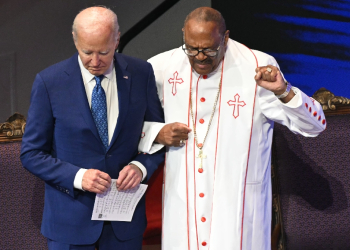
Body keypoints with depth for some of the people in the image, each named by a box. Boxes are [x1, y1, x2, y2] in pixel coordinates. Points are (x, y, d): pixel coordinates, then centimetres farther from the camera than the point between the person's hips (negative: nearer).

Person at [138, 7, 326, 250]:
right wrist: (156, 133, -6)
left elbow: (315, 125, -7)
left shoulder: (258, 67, -6)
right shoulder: (162, 68, 1)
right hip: (182, 201, 2)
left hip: (237, 202, -2)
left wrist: (283, 91, -25)